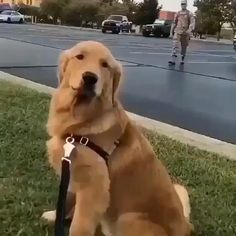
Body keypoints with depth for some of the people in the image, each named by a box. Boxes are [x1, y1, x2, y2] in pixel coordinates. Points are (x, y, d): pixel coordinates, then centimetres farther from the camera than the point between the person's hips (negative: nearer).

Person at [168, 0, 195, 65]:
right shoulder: (177, 13, 11)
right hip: (177, 32, 1)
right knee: (175, 45, -13)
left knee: (184, 47, 8)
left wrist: (190, 30, -27)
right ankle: (173, 60, -20)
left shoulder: (190, 14, 1)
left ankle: (182, 60, 23)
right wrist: (171, 32, 14)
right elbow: (174, 23, 17)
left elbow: (192, 23, -10)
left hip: (185, 33, -1)